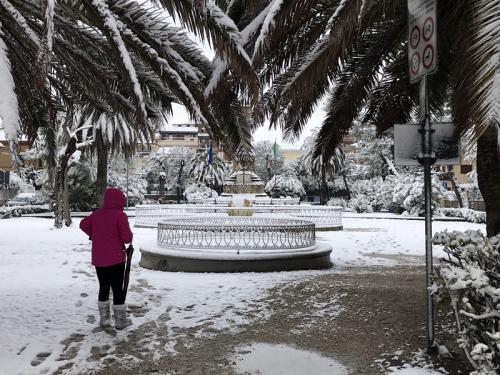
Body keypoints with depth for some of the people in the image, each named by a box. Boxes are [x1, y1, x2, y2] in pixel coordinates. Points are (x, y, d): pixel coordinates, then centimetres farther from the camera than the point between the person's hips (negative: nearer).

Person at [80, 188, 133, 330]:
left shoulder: (96, 214, 4)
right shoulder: (120, 215, -15)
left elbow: (83, 224, 19)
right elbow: (127, 238, -17)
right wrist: (129, 237, 5)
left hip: (98, 259, 6)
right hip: (115, 259, -6)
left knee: (103, 287, 17)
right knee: (118, 289, 5)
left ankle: (104, 318, 23)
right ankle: (120, 320, 13)